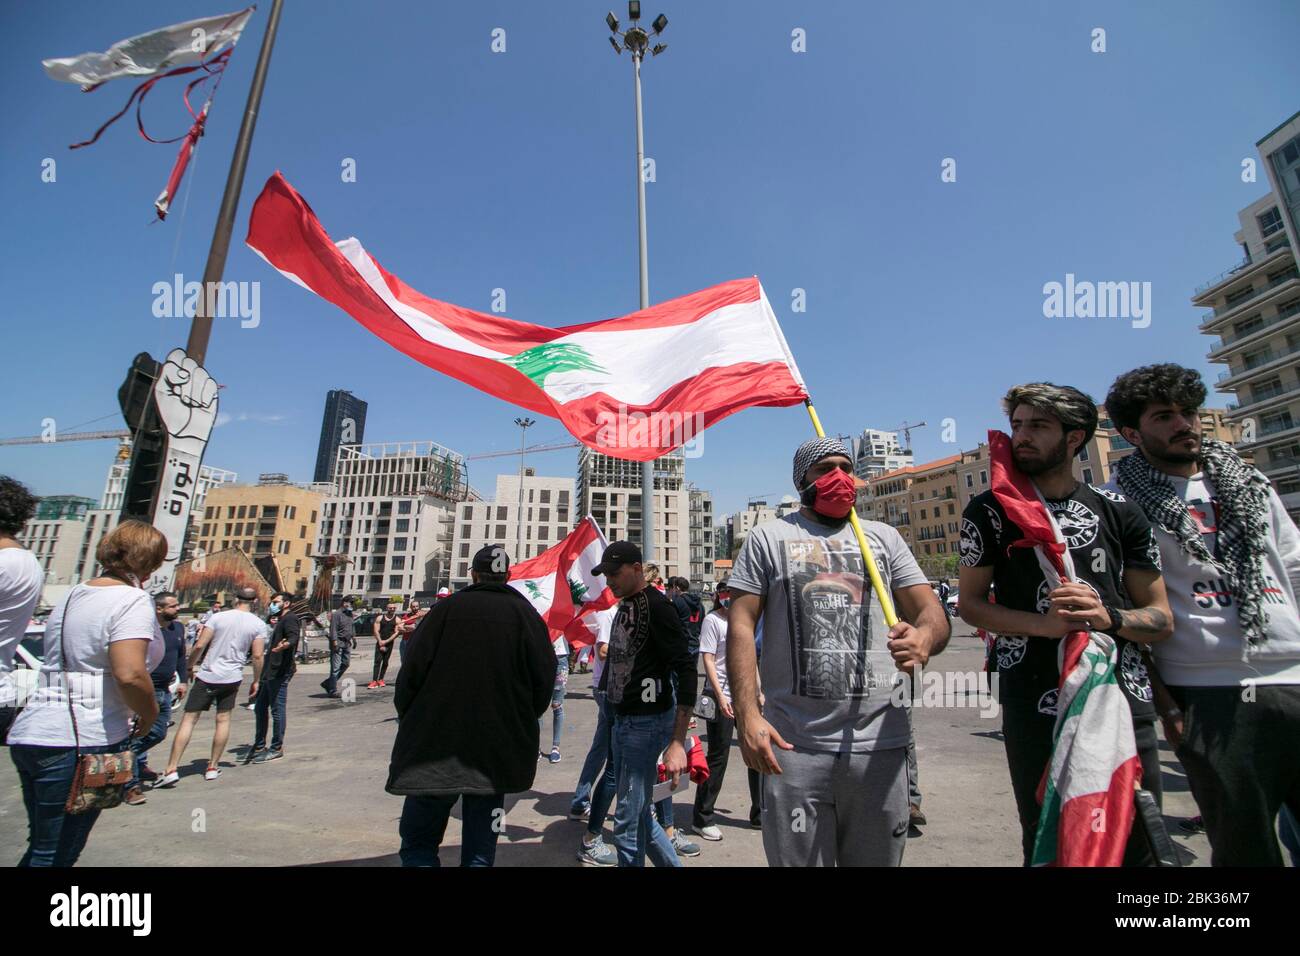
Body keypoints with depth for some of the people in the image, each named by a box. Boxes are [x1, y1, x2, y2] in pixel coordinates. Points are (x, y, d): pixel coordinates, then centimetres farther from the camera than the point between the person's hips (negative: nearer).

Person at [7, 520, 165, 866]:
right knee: (56, 855, 5)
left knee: (41, 848, 23)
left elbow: (63, 664, 22)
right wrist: (149, 714, -8)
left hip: (29, 733, 9)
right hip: (81, 740, -9)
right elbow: (129, 674, -27)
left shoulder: (71, 596, 12)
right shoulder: (133, 600, -17)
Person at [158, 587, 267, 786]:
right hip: (232, 678, 1)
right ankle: (212, 768, 17)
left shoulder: (218, 617, -3)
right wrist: (256, 681, 7)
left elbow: (200, 645, -6)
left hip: (207, 676, -1)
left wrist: (191, 666, 11)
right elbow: (257, 656, -3)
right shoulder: (258, 624, -2)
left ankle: (171, 770, 2)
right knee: (223, 720, 12)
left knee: (188, 720, 5)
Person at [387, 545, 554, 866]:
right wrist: (521, 722, 11)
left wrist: (407, 719, 9)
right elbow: (544, 677, -5)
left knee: (418, 840, 14)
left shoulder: (447, 607, -6)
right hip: (499, 752, 2)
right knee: (480, 849, 16)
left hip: (436, 743, -1)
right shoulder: (526, 614, -3)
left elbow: (414, 670, -8)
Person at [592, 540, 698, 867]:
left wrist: (677, 743, -25)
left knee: (628, 823, 2)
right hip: (622, 720, 9)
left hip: (647, 723, -9)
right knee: (639, 814, 20)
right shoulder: (624, 606, 10)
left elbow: (686, 671, -23)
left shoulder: (657, 607, -18)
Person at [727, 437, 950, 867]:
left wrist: (923, 638, -19)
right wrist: (747, 716, -13)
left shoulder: (884, 537, 11)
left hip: (879, 744, 3)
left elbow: (932, 612, 7)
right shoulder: (768, 538, 3)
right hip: (793, 746, -2)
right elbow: (740, 626, -3)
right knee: (796, 859, 9)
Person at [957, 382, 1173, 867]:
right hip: (1038, 707, -2)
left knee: (1138, 846, 13)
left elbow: (1161, 618, 7)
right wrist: (1043, 623, -15)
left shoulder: (1119, 511, 5)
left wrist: (1108, 616, -14)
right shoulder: (989, 510, -2)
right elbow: (969, 604, 0)